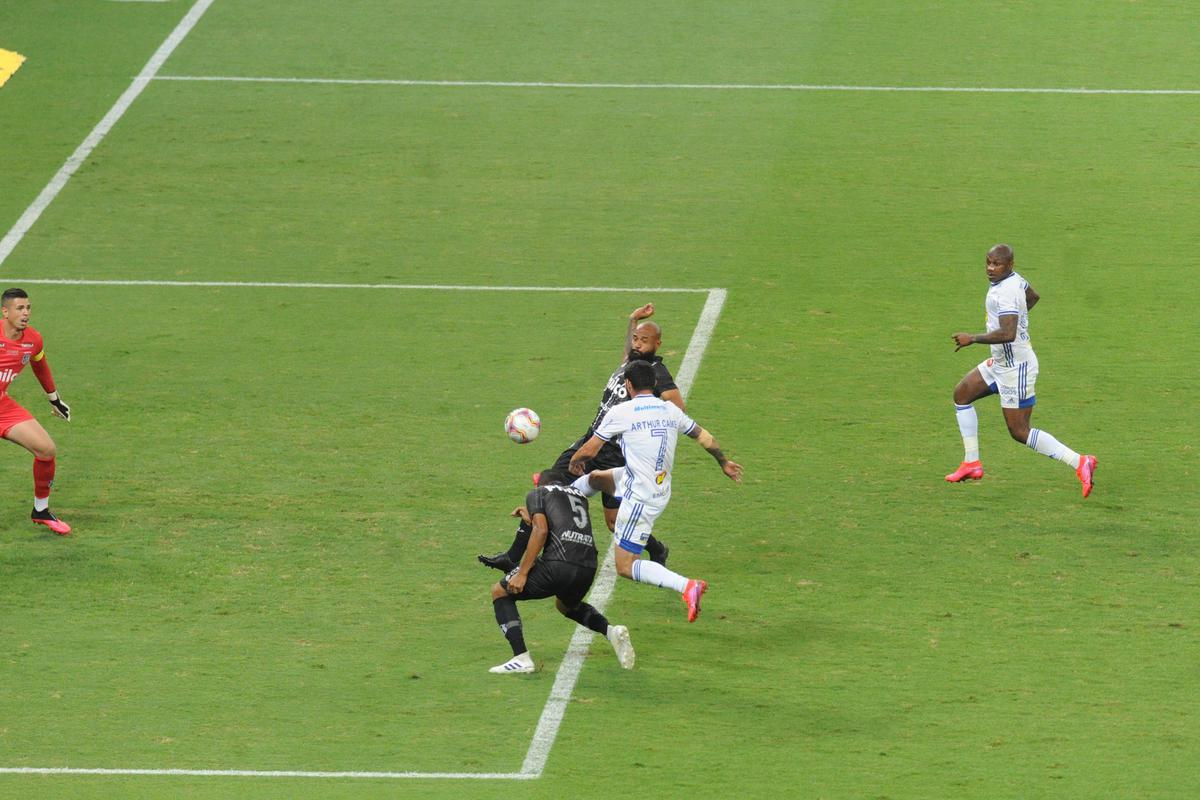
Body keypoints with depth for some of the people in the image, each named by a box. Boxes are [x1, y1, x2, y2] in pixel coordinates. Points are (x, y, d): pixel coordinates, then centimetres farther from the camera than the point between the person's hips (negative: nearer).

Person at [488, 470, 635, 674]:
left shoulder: (537, 494, 13)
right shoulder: (579, 496, 30)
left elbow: (541, 531, -3)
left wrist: (522, 573, -6)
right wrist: (532, 519, 48)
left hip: (559, 564, -6)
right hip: (588, 567, 6)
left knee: (500, 591, 11)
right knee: (566, 605, 37)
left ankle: (521, 658, -5)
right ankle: (610, 631, 10)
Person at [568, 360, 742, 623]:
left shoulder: (621, 412, -15)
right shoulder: (670, 410, 1)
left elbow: (588, 451, -7)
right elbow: (704, 437, 14)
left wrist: (574, 462, 17)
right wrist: (724, 462, 32)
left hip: (639, 498, -8)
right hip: (662, 489, 8)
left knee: (625, 567, -4)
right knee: (595, 478, 30)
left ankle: (687, 586, -20)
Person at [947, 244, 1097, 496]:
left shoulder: (1005, 293, -26)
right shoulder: (1016, 280, 4)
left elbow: (1008, 334, -37)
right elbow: (1033, 297, 27)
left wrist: (973, 339, -28)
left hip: (1016, 368, -10)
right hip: (1001, 362, 10)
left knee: (1020, 432, -4)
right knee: (962, 393, 16)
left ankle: (1079, 463, -6)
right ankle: (972, 464, 20)